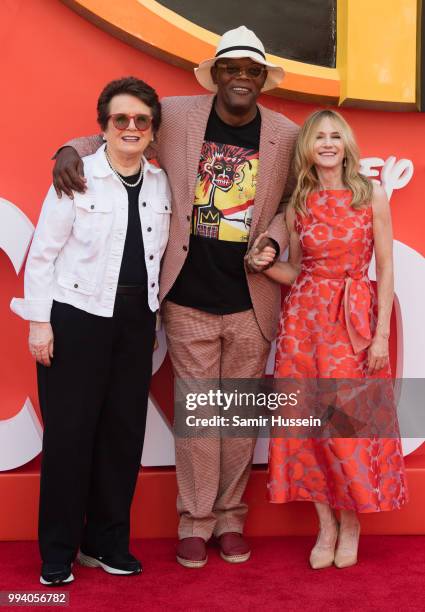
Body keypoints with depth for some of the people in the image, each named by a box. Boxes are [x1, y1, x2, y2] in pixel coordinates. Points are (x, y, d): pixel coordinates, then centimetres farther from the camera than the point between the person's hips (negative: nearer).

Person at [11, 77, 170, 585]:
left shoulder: (161, 183, 6)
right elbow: (42, 253, -6)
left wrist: (154, 315, 8)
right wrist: (39, 321, -10)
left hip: (136, 319, 5)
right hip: (77, 316, -4)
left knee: (124, 430, 8)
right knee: (69, 433, 1)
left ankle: (107, 541, 23)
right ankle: (57, 552, 15)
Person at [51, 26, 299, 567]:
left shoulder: (286, 135, 2)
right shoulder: (175, 116, -2)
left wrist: (274, 242, -7)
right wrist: (72, 149, -12)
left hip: (252, 303, 1)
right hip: (190, 300, -1)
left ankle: (230, 518, 26)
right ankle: (195, 521, 21)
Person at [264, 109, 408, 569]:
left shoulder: (372, 195, 0)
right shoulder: (297, 205, 7)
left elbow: (385, 268, -1)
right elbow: (295, 272, 12)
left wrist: (381, 333, -7)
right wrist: (264, 266, -8)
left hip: (356, 317, -2)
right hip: (304, 318, 2)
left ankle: (350, 524, 18)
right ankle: (326, 526, 17)